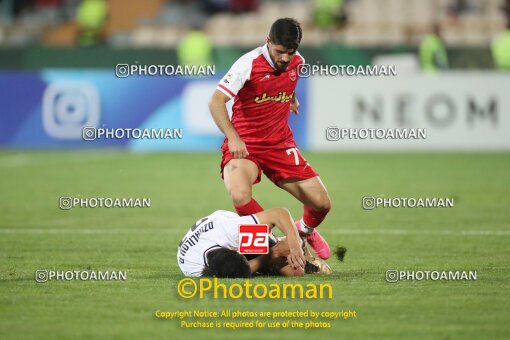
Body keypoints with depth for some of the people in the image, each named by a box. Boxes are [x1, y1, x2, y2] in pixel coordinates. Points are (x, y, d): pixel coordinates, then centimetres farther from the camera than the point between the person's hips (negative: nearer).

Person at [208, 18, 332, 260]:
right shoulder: (249, 64, -19)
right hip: (244, 146, -5)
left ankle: (306, 231, 37)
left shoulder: (297, 62, 0)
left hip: (280, 144, 5)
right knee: (240, 196, -35)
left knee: (322, 204, 0)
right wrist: (233, 137, -35)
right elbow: (216, 102, -25)